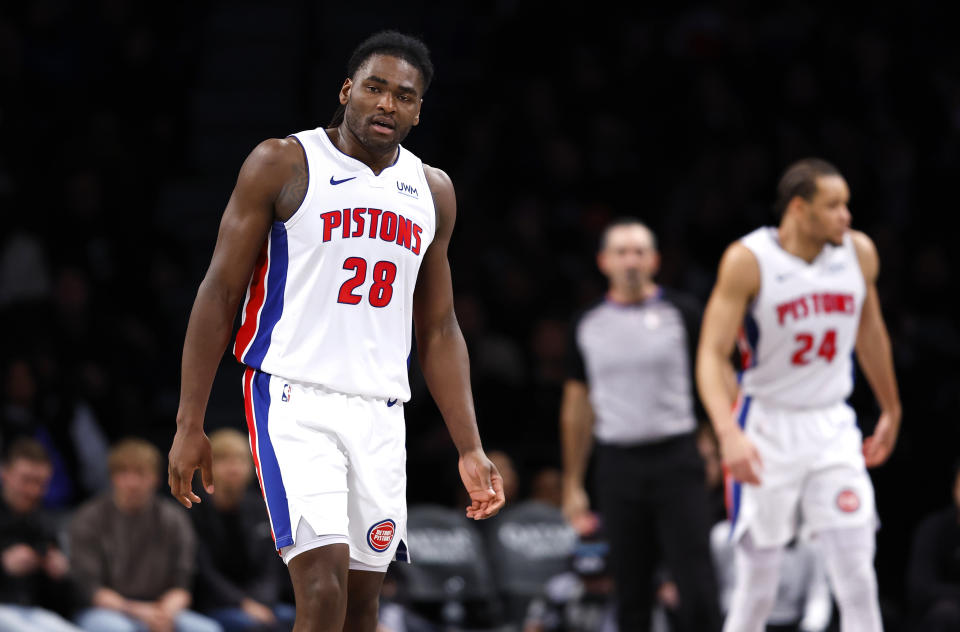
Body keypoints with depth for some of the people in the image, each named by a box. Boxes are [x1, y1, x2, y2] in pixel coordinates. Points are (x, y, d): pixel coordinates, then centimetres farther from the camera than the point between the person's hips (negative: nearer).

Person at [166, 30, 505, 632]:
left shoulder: (433, 192, 12)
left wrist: (470, 448, 9)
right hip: (294, 400, -5)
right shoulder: (283, 165, -3)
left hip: (381, 414, 5)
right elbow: (220, 293, -2)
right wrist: (190, 425, -7)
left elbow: (438, 330, 17)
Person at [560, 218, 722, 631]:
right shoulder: (588, 325, 10)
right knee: (631, 588, 5)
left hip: (675, 457, -3)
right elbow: (577, 408, 16)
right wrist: (572, 485, 15)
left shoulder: (681, 312, 1)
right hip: (618, 464, 3)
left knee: (695, 582, -10)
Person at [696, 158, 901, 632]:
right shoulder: (748, 261, -14)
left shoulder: (859, 253, -1)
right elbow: (712, 354, -17)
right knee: (756, 584, 1)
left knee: (857, 572, -7)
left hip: (832, 427, 3)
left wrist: (891, 410, 25)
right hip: (766, 429, -3)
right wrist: (728, 433, -31)